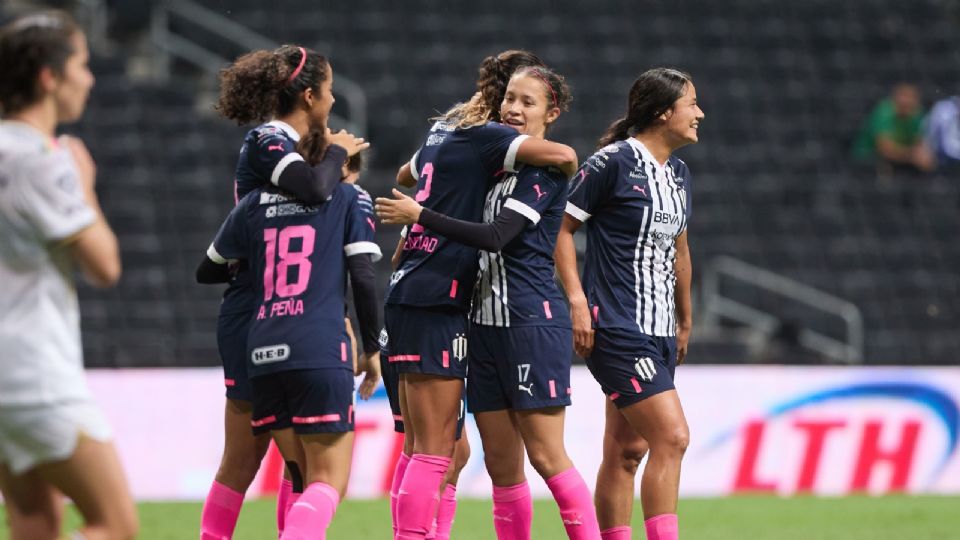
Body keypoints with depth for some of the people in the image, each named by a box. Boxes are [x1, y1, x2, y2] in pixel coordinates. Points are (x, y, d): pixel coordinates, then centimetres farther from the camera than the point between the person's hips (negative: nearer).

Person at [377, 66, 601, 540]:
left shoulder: (545, 170, -9)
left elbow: (497, 236, -19)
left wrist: (419, 215, -17)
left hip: (533, 322, -8)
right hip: (486, 322, 8)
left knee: (545, 455, -9)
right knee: (500, 461, 6)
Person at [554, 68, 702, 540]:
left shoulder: (679, 173, 14)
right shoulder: (614, 162, -11)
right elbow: (560, 224, -8)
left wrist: (685, 321, 29)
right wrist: (577, 300, -15)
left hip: (659, 333, 8)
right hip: (617, 328, -8)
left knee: (627, 448, 10)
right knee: (671, 436, -16)